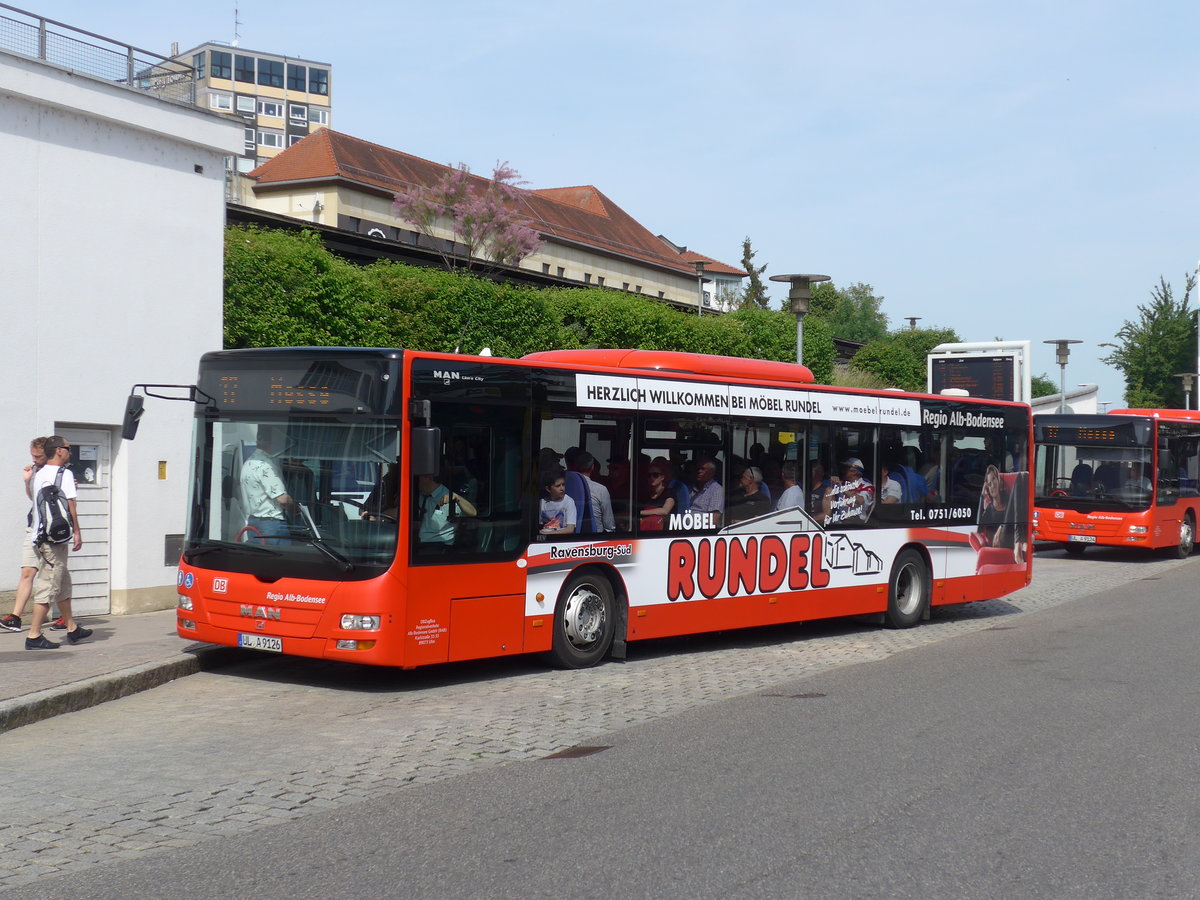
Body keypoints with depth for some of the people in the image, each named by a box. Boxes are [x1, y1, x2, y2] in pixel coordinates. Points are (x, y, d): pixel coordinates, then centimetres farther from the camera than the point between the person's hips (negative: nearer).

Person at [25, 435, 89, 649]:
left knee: (63, 583, 19)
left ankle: (72, 628, 28)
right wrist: (77, 532, -6)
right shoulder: (65, 474, -9)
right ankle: (34, 636, -8)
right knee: (48, 586, -7)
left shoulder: (39, 475, 14)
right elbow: (70, 506, -11)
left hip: (40, 535, 9)